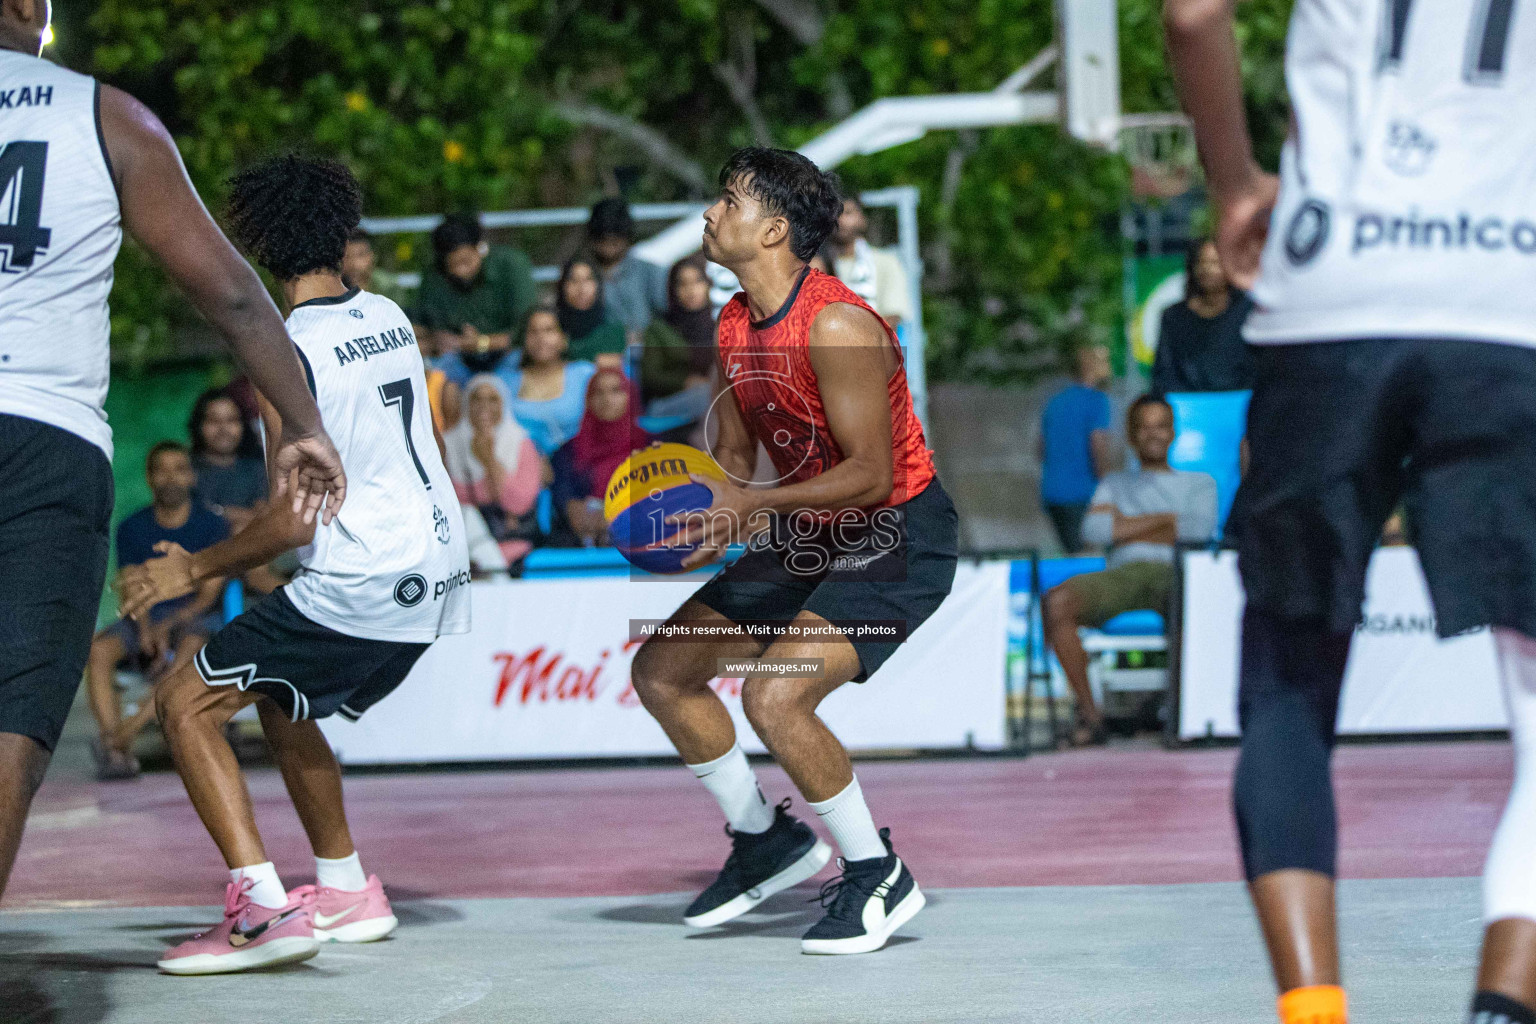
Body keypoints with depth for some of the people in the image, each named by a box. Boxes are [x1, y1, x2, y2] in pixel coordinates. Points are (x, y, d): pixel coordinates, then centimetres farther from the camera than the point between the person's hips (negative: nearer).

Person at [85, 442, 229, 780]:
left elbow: (209, 594, -6)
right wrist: (148, 632, -21)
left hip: (195, 618, -2)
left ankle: (127, 731, -48)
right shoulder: (132, 528, 6)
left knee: (191, 650, -38)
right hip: (144, 620, 2)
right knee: (98, 650, -29)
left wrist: (168, 626, -22)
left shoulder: (212, 526, 0)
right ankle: (116, 752, -41)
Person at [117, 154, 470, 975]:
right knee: (279, 702, 28)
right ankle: (346, 892, 32)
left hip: (359, 583, -9)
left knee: (186, 703, -3)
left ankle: (262, 909, -15)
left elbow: (294, 520, -18)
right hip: (435, 568, 9)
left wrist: (195, 570, -4)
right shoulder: (389, 318, 9)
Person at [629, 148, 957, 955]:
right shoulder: (735, 327, 3)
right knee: (661, 669, 7)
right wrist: (689, 507, -8)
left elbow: (871, 473, -26)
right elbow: (733, 458, 13)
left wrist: (754, 506, -31)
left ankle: (877, 876, -7)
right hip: (810, 536, 9)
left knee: (774, 693, -27)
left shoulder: (837, 326, -24)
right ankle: (767, 841, 23)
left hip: (900, 539, -9)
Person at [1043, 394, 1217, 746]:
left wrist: (1127, 529, 6)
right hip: (1122, 574, 2)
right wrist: (1167, 519, 5)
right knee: (1056, 601, -33)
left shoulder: (1199, 483, 27)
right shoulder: (1114, 484, 32)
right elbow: (1093, 530, 9)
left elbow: (1199, 529, 3)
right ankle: (1088, 711, -26)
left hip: (1175, 573, -2)